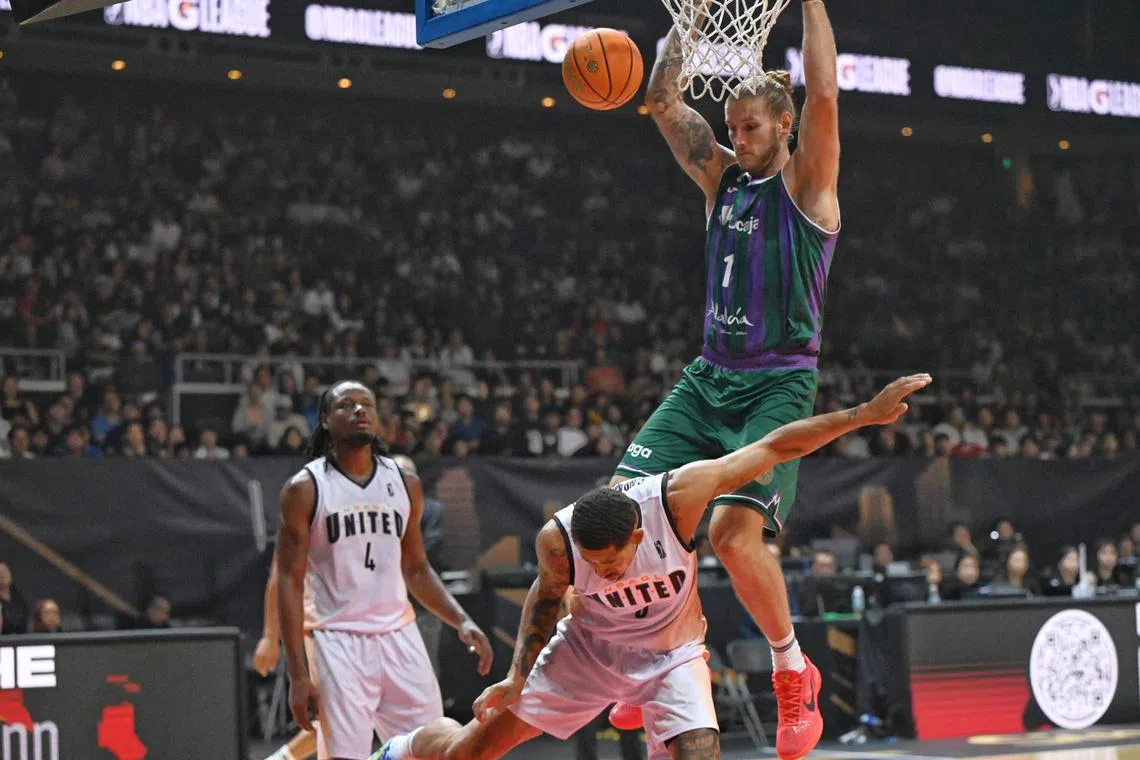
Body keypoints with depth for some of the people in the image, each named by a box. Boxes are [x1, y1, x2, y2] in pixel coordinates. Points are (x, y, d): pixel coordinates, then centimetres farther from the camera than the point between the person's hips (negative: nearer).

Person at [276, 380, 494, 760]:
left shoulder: (405, 484, 10)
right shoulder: (305, 489, -3)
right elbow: (289, 582, -5)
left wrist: (462, 621, 4)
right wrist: (298, 675, -12)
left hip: (399, 634, 5)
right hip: (338, 639, -5)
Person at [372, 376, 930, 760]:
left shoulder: (677, 497, -33)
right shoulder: (557, 539, -27)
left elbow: (773, 448, -26)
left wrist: (865, 414, -26)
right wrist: (518, 675, -6)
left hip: (672, 658, -1)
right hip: (587, 650, 1)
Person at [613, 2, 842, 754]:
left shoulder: (805, 182, -3)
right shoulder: (722, 176, 13)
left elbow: (824, 97, -18)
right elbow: (665, 101, 11)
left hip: (779, 383, -7)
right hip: (709, 376, 7)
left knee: (735, 530, -22)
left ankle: (794, 671, 0)